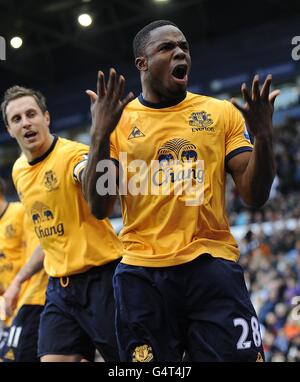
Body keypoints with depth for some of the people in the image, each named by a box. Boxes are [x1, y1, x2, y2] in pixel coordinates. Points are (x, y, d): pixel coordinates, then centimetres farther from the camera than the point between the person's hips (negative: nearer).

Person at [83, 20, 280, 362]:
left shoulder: (222, 112, 8)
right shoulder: (118, 119, 5)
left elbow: (255, 196, 5)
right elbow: (99, 209, -2)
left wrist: (263, 136, -12)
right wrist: (100, 135, -14)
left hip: (213, 266, 1)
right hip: (142, 273, 0)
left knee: (239, 355, -6)